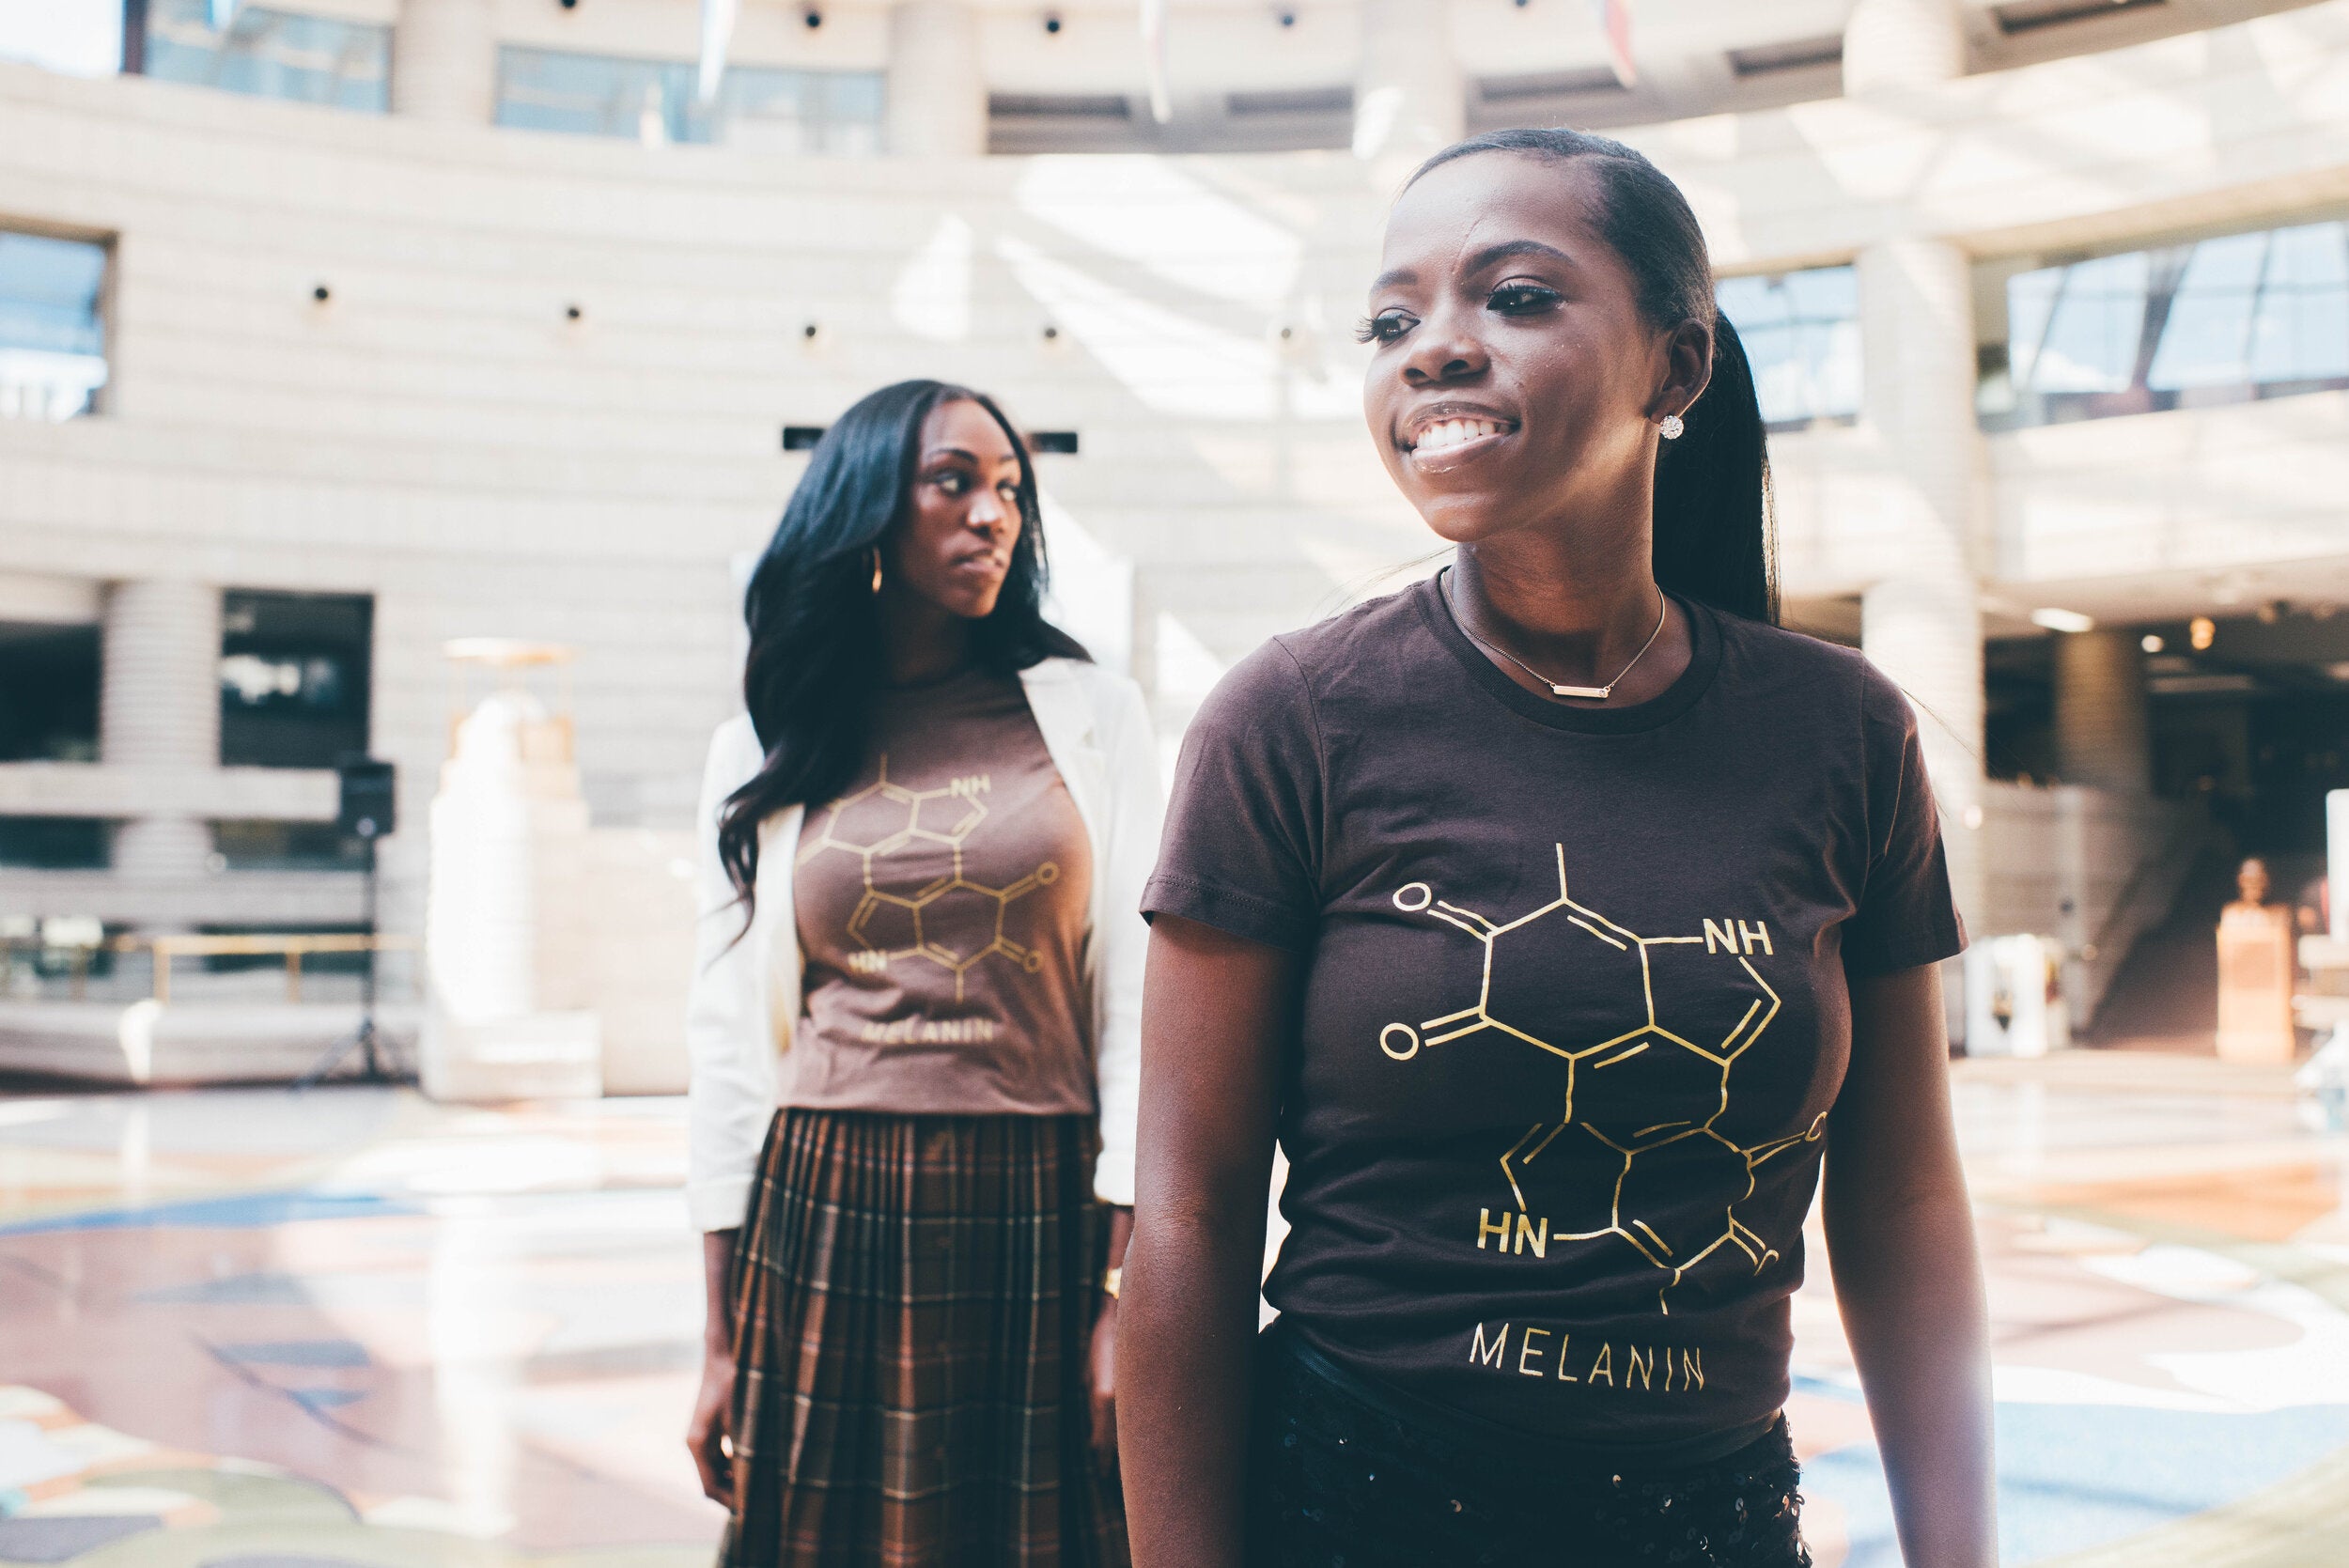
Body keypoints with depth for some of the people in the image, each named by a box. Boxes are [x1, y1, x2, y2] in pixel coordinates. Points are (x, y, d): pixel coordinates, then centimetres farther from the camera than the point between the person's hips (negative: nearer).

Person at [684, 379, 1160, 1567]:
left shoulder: (1091, 716, 5)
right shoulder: (763, 755, 8)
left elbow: (1138, 1009, 0)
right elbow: (730, 1039, 8)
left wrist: (1128, 1292, -6)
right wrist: (723, 1336, 6)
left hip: (1040, 1226, -1)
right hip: (828, 1219, 1)